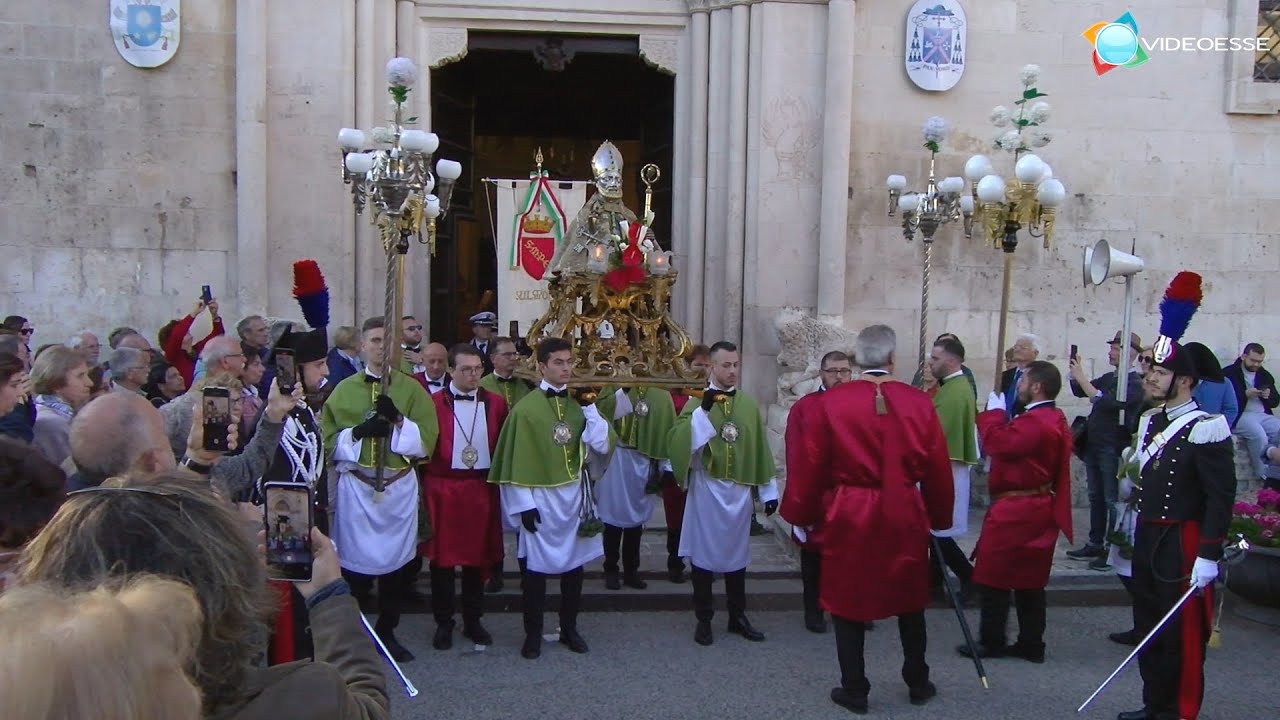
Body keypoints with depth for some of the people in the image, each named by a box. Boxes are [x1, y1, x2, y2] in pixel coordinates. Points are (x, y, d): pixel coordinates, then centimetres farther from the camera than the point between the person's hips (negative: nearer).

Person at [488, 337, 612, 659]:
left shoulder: (578, 403, 4)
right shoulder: (525, 408, -9)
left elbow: (602, 446, -4)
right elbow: (516, 459, -8)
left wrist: (590, 408, -12)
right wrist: (525, 504, -11)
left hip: (574, 495, 4)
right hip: (541, 497, -4)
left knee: (574, 563, 12)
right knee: (536, 567, 4)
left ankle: (569, 628, 27)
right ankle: (533, 634, 18)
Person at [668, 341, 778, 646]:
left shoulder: (749, 405, 5)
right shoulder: (697, 402, -3)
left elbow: (760, 449, 8)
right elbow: (678, 441, -18)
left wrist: (769, 491, 6)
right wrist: (703, 410, -26)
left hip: (739, 490, 3)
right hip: (706, 490, -3)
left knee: (737, 553, 12)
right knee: (704, 552, 4)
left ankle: (738, 616, 23)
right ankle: (703, 619, 14)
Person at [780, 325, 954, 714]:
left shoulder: (831, 402, -10)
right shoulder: (920, 403, -5)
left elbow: (810, 467, -6)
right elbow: (938, 470, 0)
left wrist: (800, 514, 7)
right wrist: (940, 517, 14)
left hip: (848, 517, -2)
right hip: (905, 516, 2)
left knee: (849, 602, 11)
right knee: (909, 601, 19)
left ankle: (854, 690, 18)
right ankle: (918, 684, 31)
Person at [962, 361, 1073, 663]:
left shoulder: (1034, 422, -22)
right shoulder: (1055, 419, 13)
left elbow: (998, 444, -26)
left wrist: (994, 412, -12)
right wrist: (1000, 413, 1)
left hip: (1015, 512, -10)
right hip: (1039, 510, 10)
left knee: (993, 578, 0)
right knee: (1030, 581, 14)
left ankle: (991, 641, 8)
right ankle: (1031, 643, 20)